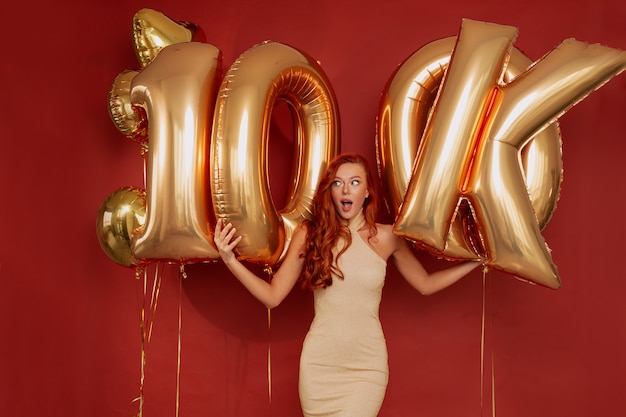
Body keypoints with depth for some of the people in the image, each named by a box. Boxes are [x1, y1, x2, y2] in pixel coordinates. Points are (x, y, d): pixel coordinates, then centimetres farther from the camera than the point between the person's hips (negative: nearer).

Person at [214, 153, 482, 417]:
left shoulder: (386, 238, -1)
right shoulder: (309, 234, -3)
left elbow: (425, 284, 11)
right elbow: (272, 296, -1)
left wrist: (475, 260, 5)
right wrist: (229, 260, -12)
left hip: (367, 367, -1)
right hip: (319, 364, 1)